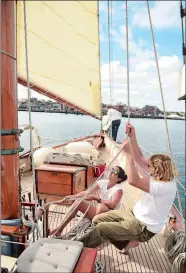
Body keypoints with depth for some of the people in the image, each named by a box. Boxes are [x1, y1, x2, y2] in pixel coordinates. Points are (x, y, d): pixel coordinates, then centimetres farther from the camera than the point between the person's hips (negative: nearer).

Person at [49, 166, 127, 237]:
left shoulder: (119, 188, -17)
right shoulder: (103, 182, -2)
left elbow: (112, 205, -30)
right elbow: (88, 192, -10)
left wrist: (95, 198, -30)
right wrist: (74, 196, -25)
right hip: (97, 213, 6)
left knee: (101, 206, -38)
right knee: (78, 202, -10)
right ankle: (60, 229, -3)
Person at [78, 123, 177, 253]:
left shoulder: (165, 186, -31)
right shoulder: (161, 175, -5)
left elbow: (133, 180, -40)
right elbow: (140, 159, -8)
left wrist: (128, 153, -36)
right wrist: (132, 137, -18)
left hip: (143, 228, -9)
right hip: (135, 214, 9)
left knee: (101, 228, -17)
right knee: (97, 219, 2)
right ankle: (127, 242, 15)